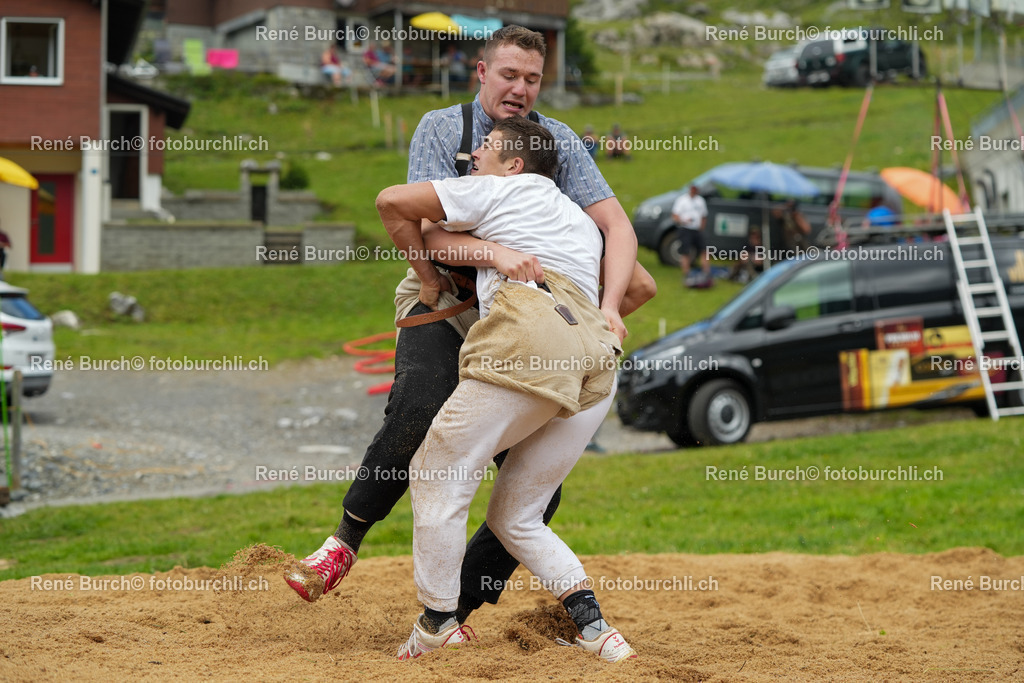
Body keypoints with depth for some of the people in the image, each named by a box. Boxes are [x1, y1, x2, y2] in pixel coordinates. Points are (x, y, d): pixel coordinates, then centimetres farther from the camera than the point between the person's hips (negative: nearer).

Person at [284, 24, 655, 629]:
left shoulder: (559, 142, 3)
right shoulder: (442, 130, -4)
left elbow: (616, 224, -6)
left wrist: (609, 305, -23)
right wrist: (494, 252, -36)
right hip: (443, 305, -3)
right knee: (418, 415, -34)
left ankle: (454, 612, 4)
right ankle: (345, 542, -17)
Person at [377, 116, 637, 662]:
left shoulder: (499, 190, 17)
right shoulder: (581, 223, 35)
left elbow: (392, 201, 14)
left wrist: (430, 279, 25)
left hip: (528, 337, -7)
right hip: (600, 365, 7)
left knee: (437, 474, 5)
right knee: (516, 518, 14)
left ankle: (438, 624, 4)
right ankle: (593, 628, -2)